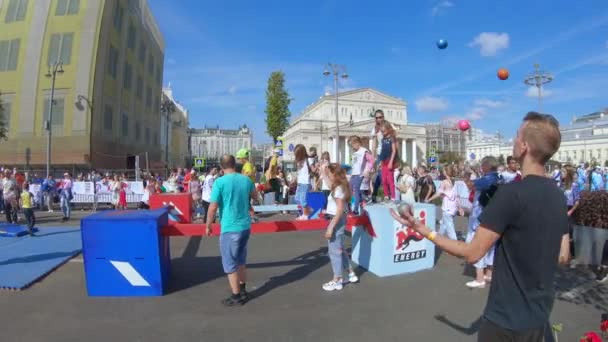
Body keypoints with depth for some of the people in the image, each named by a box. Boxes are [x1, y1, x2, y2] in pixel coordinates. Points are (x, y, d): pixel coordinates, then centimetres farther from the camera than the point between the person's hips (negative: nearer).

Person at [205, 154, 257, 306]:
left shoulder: (220, 182, -14)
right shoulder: (246, 179, 2)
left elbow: (213, 207, -14)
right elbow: (254, 196, 21)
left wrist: (208, 225, 0)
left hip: (230, 228, -6)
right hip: (245, 226, 6)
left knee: (230, 263, 8)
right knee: (240, 260, 22)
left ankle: (236, 296, 17)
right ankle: (242, 291, 33)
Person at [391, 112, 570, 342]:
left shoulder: (512, 192, -24)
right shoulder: (558, 196, 0)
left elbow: (472, 253, -22)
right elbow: (562, 256, 7)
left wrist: (423, 230, -17)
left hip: (507, 318, -7)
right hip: (539, 314, 7)